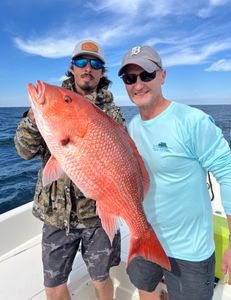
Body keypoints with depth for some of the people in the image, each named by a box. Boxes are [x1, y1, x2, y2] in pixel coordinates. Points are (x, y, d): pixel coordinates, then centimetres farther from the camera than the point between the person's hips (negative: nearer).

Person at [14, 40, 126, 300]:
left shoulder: (111, 113, 0)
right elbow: (25, 151, -5)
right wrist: (34, 116, -22)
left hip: (98, 212, -1)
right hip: (56, 211, 2)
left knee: (101, 279, 18)